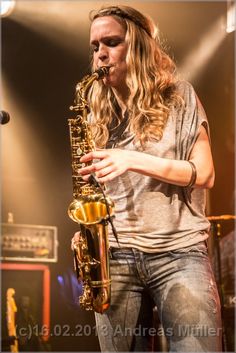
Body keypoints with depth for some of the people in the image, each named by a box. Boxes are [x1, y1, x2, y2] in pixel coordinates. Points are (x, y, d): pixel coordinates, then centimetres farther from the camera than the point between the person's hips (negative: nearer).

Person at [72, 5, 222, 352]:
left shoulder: (177, 95, 6)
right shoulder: (100, 113, 15)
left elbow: (204, 174, -2)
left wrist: (134, 160, -15)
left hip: (178, 252, -3)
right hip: (115, 257, 3)